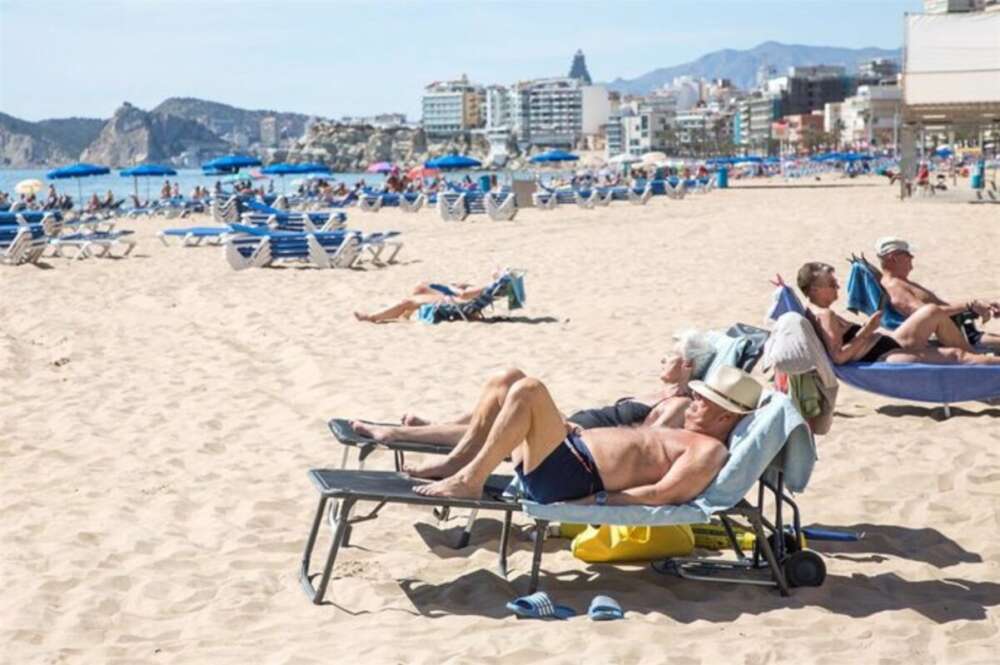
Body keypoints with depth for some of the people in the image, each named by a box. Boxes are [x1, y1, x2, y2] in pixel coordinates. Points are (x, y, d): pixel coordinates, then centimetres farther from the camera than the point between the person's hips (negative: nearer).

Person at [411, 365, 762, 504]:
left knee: (529, 390, -26)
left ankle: (470, 481, -18)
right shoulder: (688, 438, 25)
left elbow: (662, 494, -19)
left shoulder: (710, 451, -6)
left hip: (570, 481, -10)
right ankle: (457, 462, 3)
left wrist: (594, 502, -22)